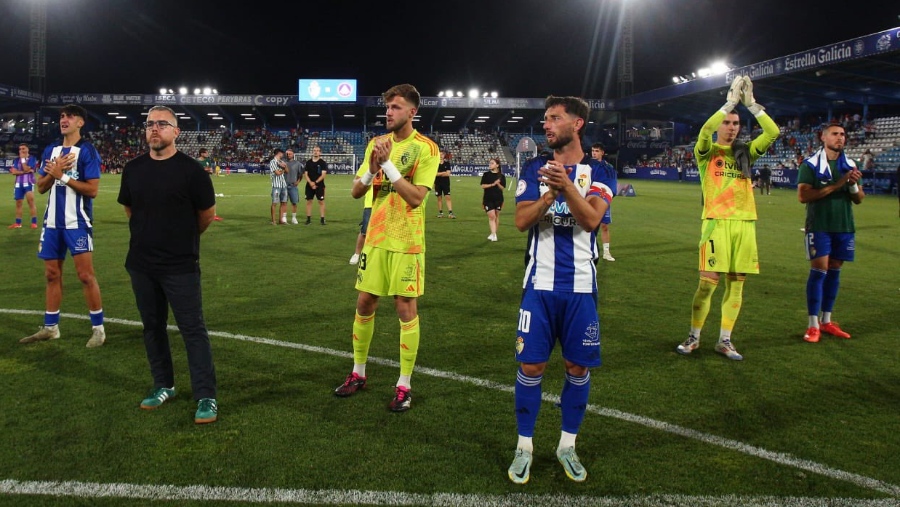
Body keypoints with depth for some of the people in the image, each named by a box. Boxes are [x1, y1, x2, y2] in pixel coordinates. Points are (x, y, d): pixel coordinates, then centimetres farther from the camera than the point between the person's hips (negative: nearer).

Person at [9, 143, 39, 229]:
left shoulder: (32, 158, -3)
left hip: (28, 183, -5)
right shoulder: (17, 160, 9)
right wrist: (24, 172, -14)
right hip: (18, 184, 5)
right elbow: (13, 171, -3)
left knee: (31, 202, -11)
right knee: (18, 203, 9)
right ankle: (18, 223, 16)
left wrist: (23, 158, -11)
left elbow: (26, 169, -16)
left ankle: (34, 222, -6)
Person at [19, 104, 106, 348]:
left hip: (77, 222, -7)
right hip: (52, 221, 7)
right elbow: (41, 187, 10)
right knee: (52, 274, 11)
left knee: (85, 275, -6)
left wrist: (62, 175, -15)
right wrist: (53, 172, -8)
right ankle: (50, 327, 21)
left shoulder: (88, 151, -7)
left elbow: (92, 189, -14)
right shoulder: (51, 150, 12)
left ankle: (98, 328, 3)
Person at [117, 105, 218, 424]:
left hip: (181, 266, -5)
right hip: (140, 265, 5)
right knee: (152, 327, 15)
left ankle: (206, 397, 4)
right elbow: (129, 210, 18)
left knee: (193, 329, -2)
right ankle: (163, 386, 30)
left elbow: (208, 213, -1)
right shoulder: (133, 169, 5)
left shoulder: (190, 169, -10)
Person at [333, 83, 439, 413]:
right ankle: (358, 373, 28)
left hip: (406, 241, -5)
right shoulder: (376, 144, 8)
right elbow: (355, 192, 4)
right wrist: (372, 168, -14)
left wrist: (387, 163, -21)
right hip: (375, 238, 5)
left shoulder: (426, 148, -9)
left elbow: (416, 197, -20)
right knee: (365, 302, 11)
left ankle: (404, 386, 12)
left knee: (405, 307, 0)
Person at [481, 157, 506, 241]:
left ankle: (494, 233, 21)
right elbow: (483, 185, -5)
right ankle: (493, 235, -11)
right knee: (491, 216, -9)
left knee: (496, 216, 9)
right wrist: (492, 184, -17)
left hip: (498, 199, 1)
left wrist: (498, 184, -20)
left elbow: (502, 188, -1)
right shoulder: (486, 174, 1)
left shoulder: (501, 176, 0)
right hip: (488, 199, -1)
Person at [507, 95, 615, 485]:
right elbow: (522, 221, -6)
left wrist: (565, 184, -28)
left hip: (581, 287, 0)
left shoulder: (598, 173, 2)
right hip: (540, 284, 0)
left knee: (578, 367, 7)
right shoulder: (534, 169, 5)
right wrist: (550, 193, -21)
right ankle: (524, 447, 18)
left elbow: (591, 220, -15)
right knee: (531, 366, 1)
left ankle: (567, 445, 26)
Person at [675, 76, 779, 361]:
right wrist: (730, 102, -15)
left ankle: (724, 341, 15)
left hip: (745, 223, 4)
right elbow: (704, 131, -17)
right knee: (708, 282, -6)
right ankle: (694, 337, 10)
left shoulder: (745, 153, 14)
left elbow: (773, 132, 4)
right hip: (717, 222, -4)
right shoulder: (706, 153, 4)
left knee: (736, 283, 5)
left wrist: (750, 103, -2)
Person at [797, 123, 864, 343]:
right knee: (819, 271, -7)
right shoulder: (811, 165, -5)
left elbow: (859, 199, 11)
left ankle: (826, 321, 19)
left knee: (834, 271, 9)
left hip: (844, 227, 5)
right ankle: (813, 325, -1)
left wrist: (854, 185, -10)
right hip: (819, 226, -5)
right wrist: (836, 185, -19)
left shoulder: (850, 165, 10)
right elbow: (803, 196, -16)